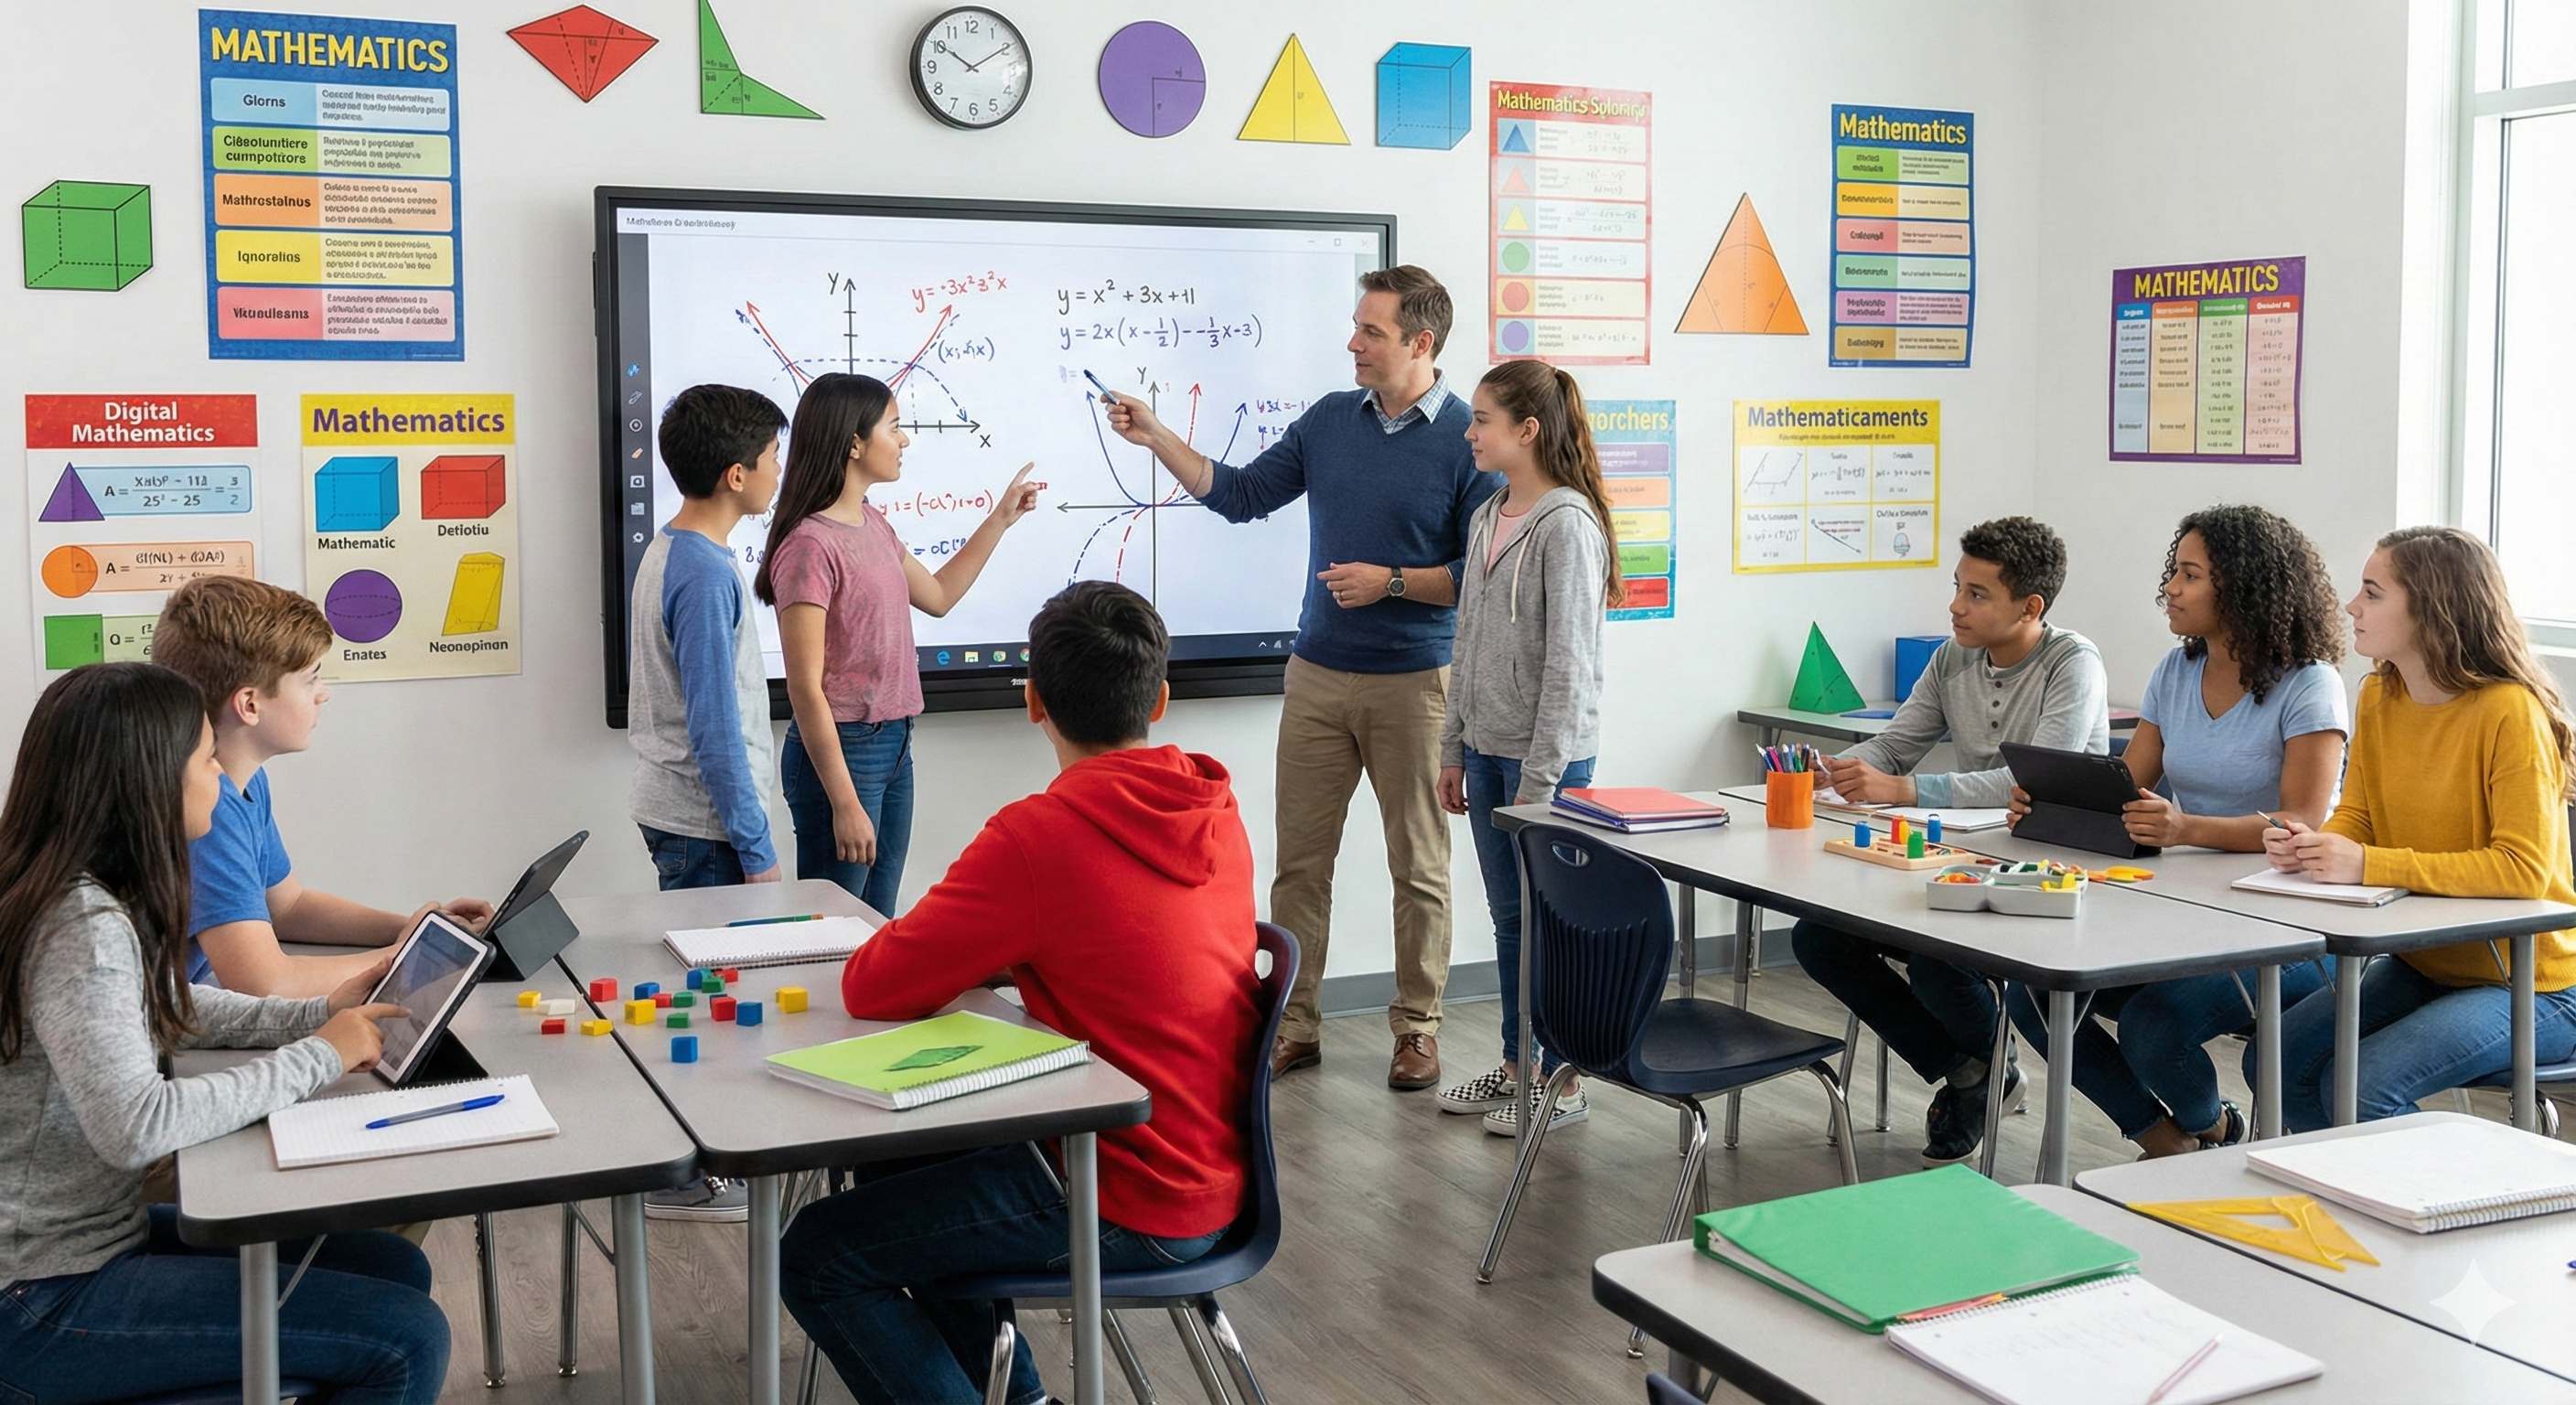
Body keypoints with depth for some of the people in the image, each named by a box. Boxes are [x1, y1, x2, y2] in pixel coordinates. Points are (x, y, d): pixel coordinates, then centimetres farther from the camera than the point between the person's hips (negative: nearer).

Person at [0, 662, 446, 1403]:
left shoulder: (98, 899, 5)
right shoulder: (81, 927, -24)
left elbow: (167, 1007, 20)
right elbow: (136, 1127, -32)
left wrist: (320, 1013, 5)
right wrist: (316, 1058, -20)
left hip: (103, 1232, 10)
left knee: (397, 1267, 12)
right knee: (409, 1341, -14)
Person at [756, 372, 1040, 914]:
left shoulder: (871, 523, 9)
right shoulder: (810, 545, -18)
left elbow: (937, 596, 27)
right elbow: (805, 690, -19)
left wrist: (1000, 519, 25)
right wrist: (844, 803, -19)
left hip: (893, 746, 9)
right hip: (841, 751, -9)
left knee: (878, 929, 15)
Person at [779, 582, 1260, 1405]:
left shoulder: (1038, 836, -23)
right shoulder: (1215, 811, 1)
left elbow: (873, 989, -15)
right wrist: (999, 954, 7)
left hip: (1132, 1207, -8)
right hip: (1216, 1175, 8)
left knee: (815, 1259, -1)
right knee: (891, 1168, 25)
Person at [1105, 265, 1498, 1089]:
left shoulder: (1467, 441, -8)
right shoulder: (1329, 420, 7)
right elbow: (1240, 495, 12)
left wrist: (1393, 580, -17)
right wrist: (1156, 438, 5)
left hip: (1413, 682, -4)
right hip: (1316, 676, 4)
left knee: (1418, 866, 6)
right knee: (1299, 861, 6)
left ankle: (1417, 1029, 19)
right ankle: (1294, 1025, 16)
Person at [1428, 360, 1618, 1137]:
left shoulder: (1567, 526, -15)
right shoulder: (1487, 519, 11)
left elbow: (1567, 662, -17)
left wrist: (1539, 779, -17)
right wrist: (1454, 750, 15)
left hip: (1548, 755, -8)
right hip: (1487, 747, 8)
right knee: (1509, 918, 15)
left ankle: (1561, 1081, 14)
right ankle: (1517, 1066, 26)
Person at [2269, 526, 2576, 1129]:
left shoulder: (2510, 712, -21)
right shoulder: (2378, 696, 1)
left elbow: (2525, 869, -26)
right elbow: (2355, 820, 7)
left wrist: (2369, 864, -31)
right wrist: (2311, 846, -17)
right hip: (2425, 965, 7)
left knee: (2359, 1086, -24)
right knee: (2275, 1062, -7)